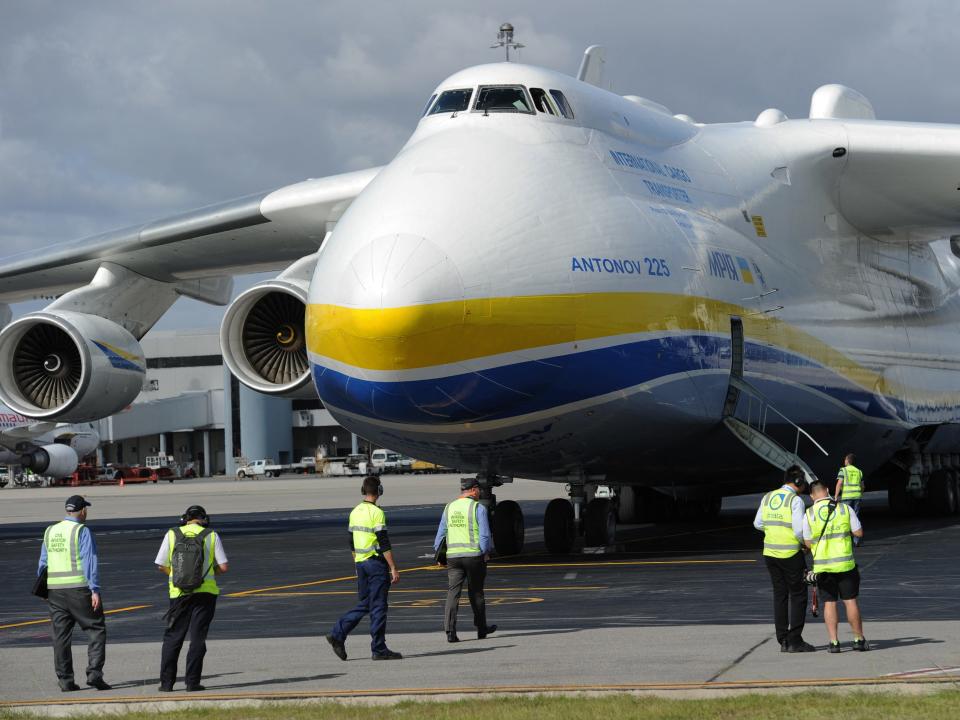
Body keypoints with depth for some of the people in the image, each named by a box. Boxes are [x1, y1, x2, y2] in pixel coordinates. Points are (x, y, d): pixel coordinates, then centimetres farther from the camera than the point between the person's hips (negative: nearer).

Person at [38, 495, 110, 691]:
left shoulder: (50, 532, 12)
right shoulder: (82, 531, -7)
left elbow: (43, 563, 16)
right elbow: (90, 561, -14)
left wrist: (44, 590, 23)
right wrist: (95, 590, -16)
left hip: (55, 590, 6)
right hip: (79, 588, -5)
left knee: (61, 635, 8)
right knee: (96, 630, 3)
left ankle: (65, 680, 8)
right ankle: (94, 672, -8)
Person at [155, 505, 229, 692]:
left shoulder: (172, 535, 2)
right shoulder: (211, 536, 0)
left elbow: (161, 566, 4)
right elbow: (224, 566, -3)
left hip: (179, 593, 1)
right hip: (205, 592, -1)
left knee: (172, 637, 9)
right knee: (198, 638, 3)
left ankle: (166, 682, 6)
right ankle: (192, 682, -1)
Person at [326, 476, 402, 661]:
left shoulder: (355, 512, 9)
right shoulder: (377, 513, -15)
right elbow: (384, 544, -18)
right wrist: (393, 568, -16)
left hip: (360, 563, 7)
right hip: (376, 563, -7)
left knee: (364, 604, 14)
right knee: (378, 606, -1)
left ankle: (337, 634, 5)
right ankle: (379, 649, 2)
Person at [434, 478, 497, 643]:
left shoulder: (449, 508, 9)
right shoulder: (478, 508, -6)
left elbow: (440, 534, 12)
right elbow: (485, 534, -10)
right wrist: (486, 553, 2)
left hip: (452, 556, 3)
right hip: (474, 555, -3)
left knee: (452, 593, -1)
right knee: (476, 593, 10)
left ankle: (450, 631, -13)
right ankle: (481, 629, 23)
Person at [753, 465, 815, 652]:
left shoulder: (768, 497, 8)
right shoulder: (795, 500, -11)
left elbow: (758, 524, 11)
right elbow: (799, 530, -17)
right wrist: (806, 544, 2)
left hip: (770, 552, 6)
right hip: (790, 553, -6)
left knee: (780, 595, 12)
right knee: (798, 595, 3)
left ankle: (783, 641, 11)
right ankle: (795, 641, -1)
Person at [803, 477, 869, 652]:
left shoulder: (809, 514, -4)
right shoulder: (845, 509, -4)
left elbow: (808, 543, 1)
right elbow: (859, 533, 0)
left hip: (822, 565, 0)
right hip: (845, 563, 0)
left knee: (829, 603, 5)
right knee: (850, 601, 8)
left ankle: (834, 642, 1)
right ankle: (859, 639, 12)